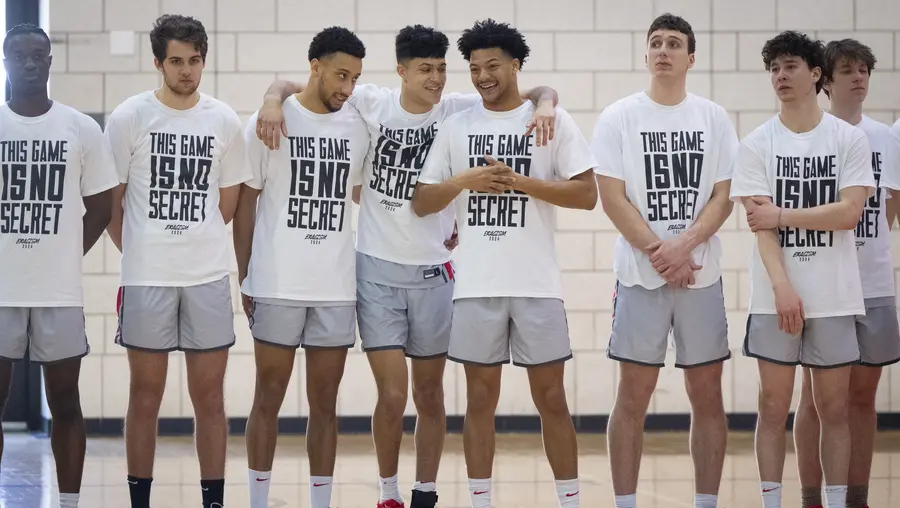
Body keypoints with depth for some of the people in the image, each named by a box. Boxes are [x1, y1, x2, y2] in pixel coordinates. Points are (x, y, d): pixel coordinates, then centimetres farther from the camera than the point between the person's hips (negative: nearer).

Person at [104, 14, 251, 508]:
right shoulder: (130, 117, -3)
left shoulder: (224, 120, 4)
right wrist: (137, 253, 7)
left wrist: (192, 240, 10)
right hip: (146, 278, -2)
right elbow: (110, 201, 3)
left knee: (209, 397, 5)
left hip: (208, 277, 2)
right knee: (145, 396, 5)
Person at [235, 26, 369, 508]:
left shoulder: (358, 128, 5)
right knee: (268, 396, 3)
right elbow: (245, 202, 1)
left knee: (325, 403, 6)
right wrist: (244, 278, 0)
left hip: (337, 289, 3)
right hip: (278, 285, -3)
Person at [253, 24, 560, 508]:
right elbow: (291, 85, 1)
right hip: (377, 269, -2)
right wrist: (274, 99, -21)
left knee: (429, 394, 10)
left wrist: (544, 105, -22)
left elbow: (540, 92, 1)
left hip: (433, 272, 2)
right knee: (393, 395, -7)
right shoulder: (370, 102, -5)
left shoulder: (459, 110, -3)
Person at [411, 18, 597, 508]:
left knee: (550, 397, 2)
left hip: (537, 283, -2)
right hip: (475, 284, 2)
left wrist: (520, 182, -15)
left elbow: (586, 194, -4)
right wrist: (464, 181, -12)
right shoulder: (456, 126, 7)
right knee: (480, 398, 6)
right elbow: (422, 202, 7)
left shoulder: (552, 119, 1)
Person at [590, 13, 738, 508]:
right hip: (639, 276, -2)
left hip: (702, 275, 2)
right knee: (633, 396, 1)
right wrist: (659, 255, -11)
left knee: (707, 394, 4)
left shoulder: (714, 118, 6)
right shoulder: (617, 118, 1)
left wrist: (683, 247, -14)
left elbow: (723, 197, 1)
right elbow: (613, 199, -5)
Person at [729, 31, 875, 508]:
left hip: (835, 296, 0)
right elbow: (760, 223, -7)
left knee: (834, 407, 5)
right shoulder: (757, 143, 2)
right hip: (775, 295, 0)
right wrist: (782, 287, -18)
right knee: (774, 406, 2)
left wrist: (784, 215, -12)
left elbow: (850, 213, -8)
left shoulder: (849, 139, 2)